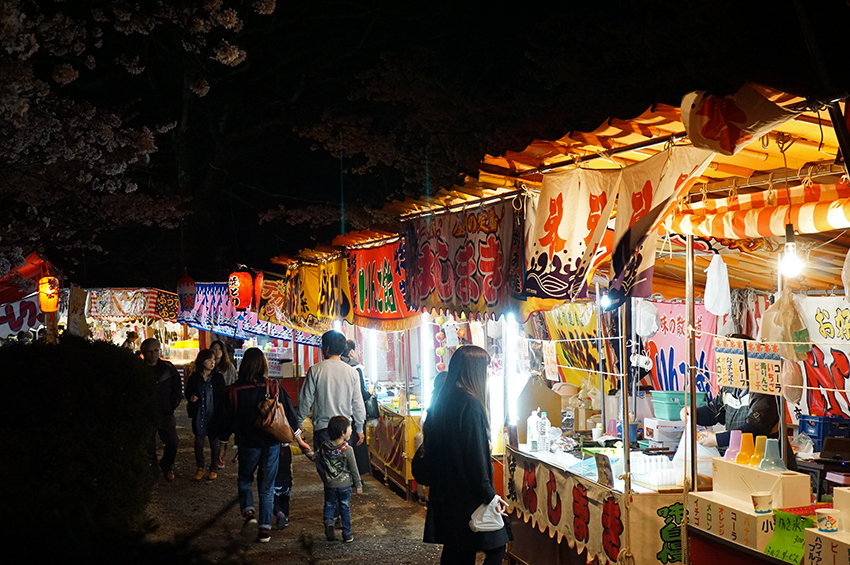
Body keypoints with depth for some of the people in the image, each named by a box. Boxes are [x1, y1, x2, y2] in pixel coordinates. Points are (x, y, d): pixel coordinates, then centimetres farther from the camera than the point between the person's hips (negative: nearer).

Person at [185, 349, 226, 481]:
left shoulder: (218, 377, -2)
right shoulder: (194, 377, 1)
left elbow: (222, 397, -1)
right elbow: (188, 393, 11)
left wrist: (220, 415, -9)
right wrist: (191, 398, -12)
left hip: (213, 416, -1)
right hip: (199, 416, 1)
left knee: (214, 443, 8)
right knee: (199, 442, 5)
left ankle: (214, 469, 21)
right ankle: (200, 468, 21)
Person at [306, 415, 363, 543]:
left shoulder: (324, 447, -7)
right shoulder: (348, 450, -17)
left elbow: (315, 457, 7)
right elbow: (353, 469, -11)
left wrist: (309, 454, 29)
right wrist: (359, 485, 1)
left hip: (329, 484, 2)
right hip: (345, 484, -2)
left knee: (329, 505, 17)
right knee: (345, 508, 12)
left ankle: (328, 522, -11)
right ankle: (347, 534, 17)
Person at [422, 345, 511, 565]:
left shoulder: (442, 400, 8)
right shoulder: (470, 404, -18)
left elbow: (431, 449, 15)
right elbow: (475, 457, -20)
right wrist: (490, 496, -15)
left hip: (445, 492, 9)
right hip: (468, 495, -9)